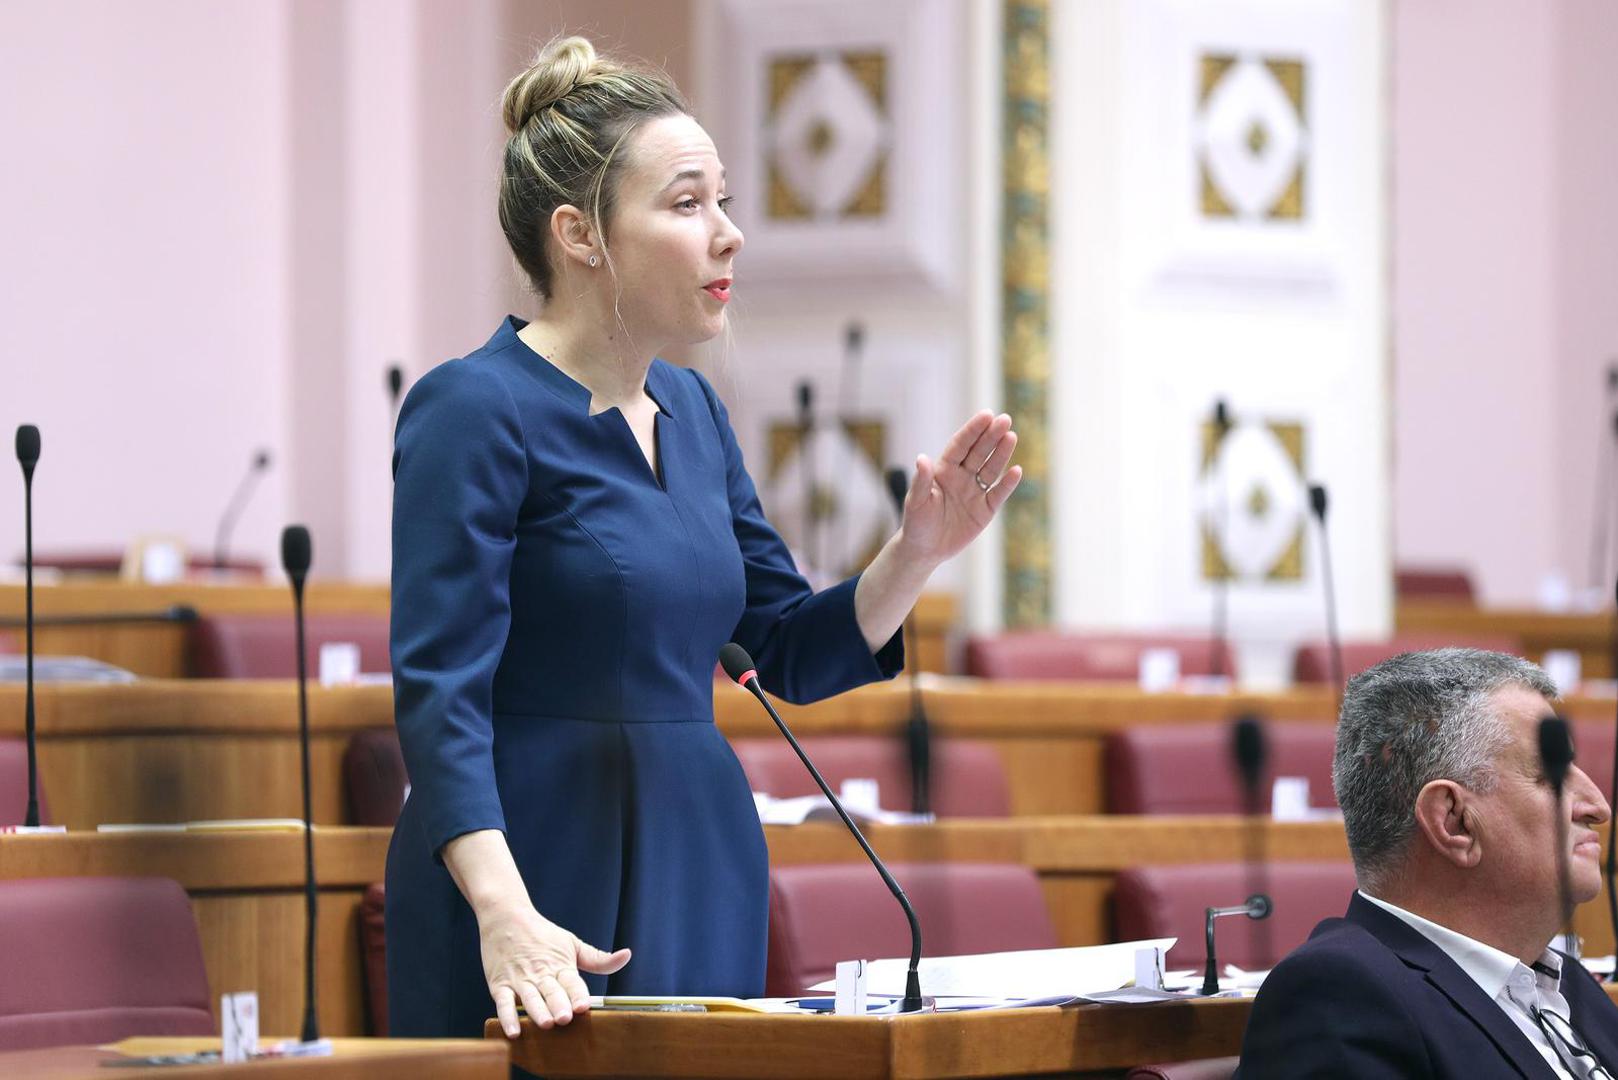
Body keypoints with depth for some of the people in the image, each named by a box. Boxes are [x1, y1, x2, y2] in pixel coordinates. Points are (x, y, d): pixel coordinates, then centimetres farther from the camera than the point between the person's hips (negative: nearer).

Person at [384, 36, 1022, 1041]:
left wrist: (917, 555, -2)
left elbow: (793, 654, 17)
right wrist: (506, 914, -32)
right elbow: (441, 693, -20)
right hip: (544, 880, -7)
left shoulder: (693, 409, 12)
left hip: (701, 872, 7)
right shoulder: (475, 411, -11)